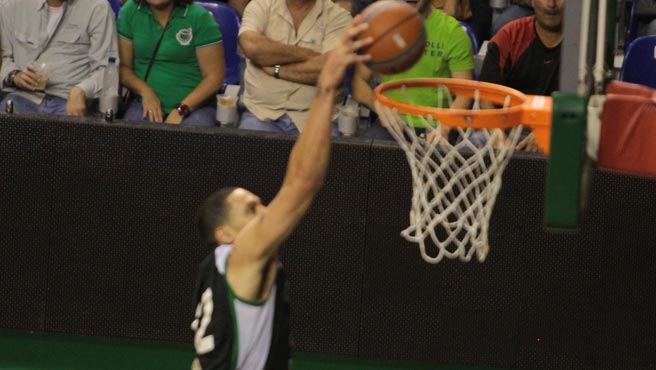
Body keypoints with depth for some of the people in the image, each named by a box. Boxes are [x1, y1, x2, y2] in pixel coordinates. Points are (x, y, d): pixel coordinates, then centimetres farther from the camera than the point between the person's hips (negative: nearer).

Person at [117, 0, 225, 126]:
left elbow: (214, 77, -7)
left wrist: (181, 110, -16)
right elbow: (123, 65, 5)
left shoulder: (200, 18, -8)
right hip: (146, 103, 2)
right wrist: (145, 91, -13)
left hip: (195, 106, -2)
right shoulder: (129, 12, 1)